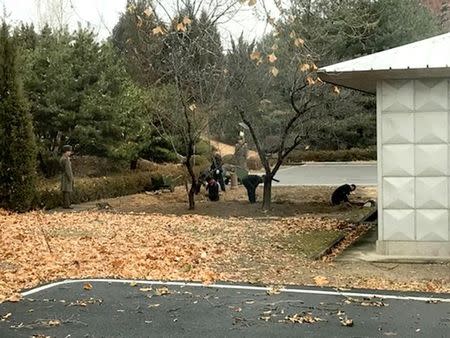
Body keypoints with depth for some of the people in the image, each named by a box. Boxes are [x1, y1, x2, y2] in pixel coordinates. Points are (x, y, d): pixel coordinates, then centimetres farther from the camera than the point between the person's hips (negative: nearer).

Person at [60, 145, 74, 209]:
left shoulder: (62, 158, 15)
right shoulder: (65, 159, -18)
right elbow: (67, 169, -21)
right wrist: (70, 178, -20)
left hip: (64, 177, 10)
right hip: (67, 177, -10)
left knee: (65, 192, 11)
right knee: (67, 191, -8)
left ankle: (65, 205, 14)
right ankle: (67, 205, -8)